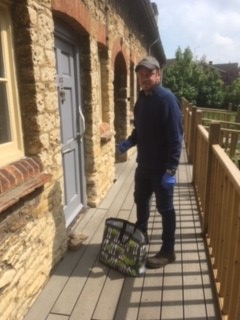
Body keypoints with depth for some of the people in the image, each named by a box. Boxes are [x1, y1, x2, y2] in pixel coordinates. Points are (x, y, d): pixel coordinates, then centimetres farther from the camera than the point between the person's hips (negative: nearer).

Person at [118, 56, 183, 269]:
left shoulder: (167, 99, -16)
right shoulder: (141, 98, 9)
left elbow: (175, 137, -21)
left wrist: (171, 169, -24)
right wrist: (129, 142, 1)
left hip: (162, 167, -8)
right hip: (144, 163, 8)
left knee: (165, 208, 5)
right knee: (141, 200, 21)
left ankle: (168, 252, 22)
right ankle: (141, 235, 44)